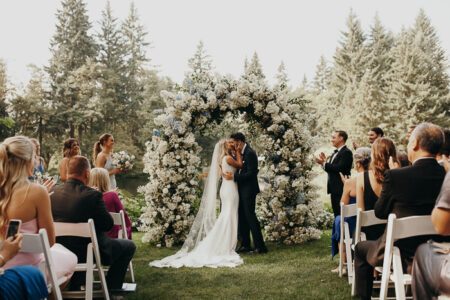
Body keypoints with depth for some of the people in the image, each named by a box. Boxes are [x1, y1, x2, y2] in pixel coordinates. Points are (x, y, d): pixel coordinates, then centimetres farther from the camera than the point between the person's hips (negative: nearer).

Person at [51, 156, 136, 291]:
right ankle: (110, 290, 17)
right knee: (129, 246, 14)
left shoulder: (54, 192, -6)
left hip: (60, 251, 6)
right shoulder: (92, 195, -22)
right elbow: (108, 224, -12)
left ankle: (75, 288, 40)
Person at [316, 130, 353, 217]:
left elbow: (339, 168, -24)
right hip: (334, 188, 9)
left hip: (341, 189, -9)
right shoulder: (335, 153, 17)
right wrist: (324, 162, -2)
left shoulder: (346, 152, -12)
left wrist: (324, 163, -21)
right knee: (336, 213, 14)